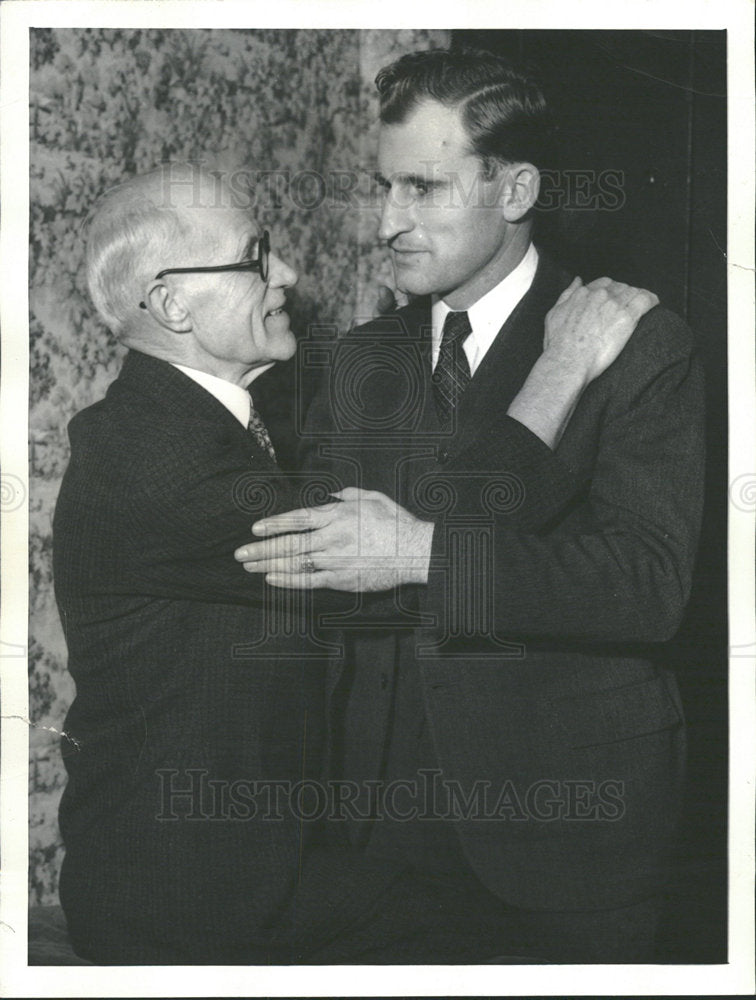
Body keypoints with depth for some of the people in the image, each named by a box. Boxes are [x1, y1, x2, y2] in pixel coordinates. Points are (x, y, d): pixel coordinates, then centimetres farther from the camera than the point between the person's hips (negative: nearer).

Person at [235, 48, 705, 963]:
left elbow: (650, 585, -18)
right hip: (389, 804, 4)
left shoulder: (642, 349, -6)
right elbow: (297, 550, 11)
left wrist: (424, 553, -25)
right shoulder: (361, 361, 12)